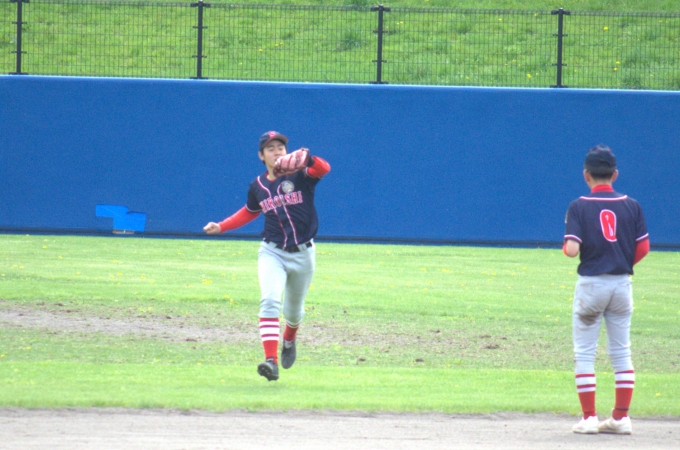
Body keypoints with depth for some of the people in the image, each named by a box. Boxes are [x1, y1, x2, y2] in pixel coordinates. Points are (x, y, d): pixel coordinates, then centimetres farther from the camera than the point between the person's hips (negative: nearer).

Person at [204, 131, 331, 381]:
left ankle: (289, 341, 50)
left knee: (293, 311, 16)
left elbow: (323, 169, -31)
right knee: (270, 302, -23)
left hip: (302, 254, -1)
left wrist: (305, 157, -52)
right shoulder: (258, 186, 2)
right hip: (272, 252, 1)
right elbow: (250, 212, 22)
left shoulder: (299, 175, -9)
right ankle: (271, 361, -31)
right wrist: (221, 227, 11)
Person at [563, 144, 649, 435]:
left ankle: (589, 417, 0)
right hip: (622, 285, 3)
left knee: (584, 353, 5)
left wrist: (565, 246, 6)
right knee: (621, 352, 11)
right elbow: (643, 248, 1)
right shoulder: (631, 206, 1)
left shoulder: (579, 207, -8)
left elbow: (572, 249, -16)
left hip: (591, 284, -3)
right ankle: (621, 417, 9)